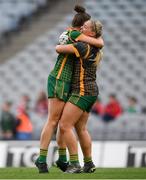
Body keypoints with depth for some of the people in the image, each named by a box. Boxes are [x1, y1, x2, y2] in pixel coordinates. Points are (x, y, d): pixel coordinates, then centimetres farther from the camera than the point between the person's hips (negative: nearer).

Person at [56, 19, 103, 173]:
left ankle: (74, 164, -17)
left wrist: (58, 46, 6)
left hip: (82, 91, -10)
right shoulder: (96, 50, 12)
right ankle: (89, 164, 20)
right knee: (81, 128, 16)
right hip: (91, 91, 10)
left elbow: (59, 49, -20)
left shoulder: (83, 47, -17)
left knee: (64, 126, -13)